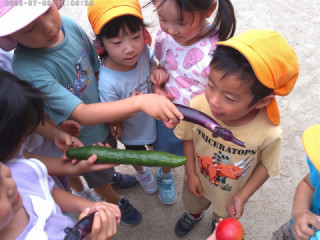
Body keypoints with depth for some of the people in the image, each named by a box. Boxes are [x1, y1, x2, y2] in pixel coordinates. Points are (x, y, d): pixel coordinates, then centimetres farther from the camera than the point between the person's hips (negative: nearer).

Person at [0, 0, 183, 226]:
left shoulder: (68, 24, -20)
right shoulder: (29, 70, -38)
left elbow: (96, 67, -5)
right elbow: (82, 115, -41)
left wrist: (119, 106, -10)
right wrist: (139, 102, -53)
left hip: (104, 120, 5)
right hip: (83, 138, -4)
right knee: (99, 177, 27)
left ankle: (110, 176, 69)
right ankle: (116, 201, 59)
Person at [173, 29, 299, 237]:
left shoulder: (269, 134, -39)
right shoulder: (198, 106, -36)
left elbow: (266, 165, -17)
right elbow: (188, 138, -15)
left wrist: (243, 196, -13)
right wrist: (191, 174, -11)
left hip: (231, 192, 0)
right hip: (197, 180, 1)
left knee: (224, 217, 35)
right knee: (192, 204, 35)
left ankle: (218, 223, 72)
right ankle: (194, 214, 73)